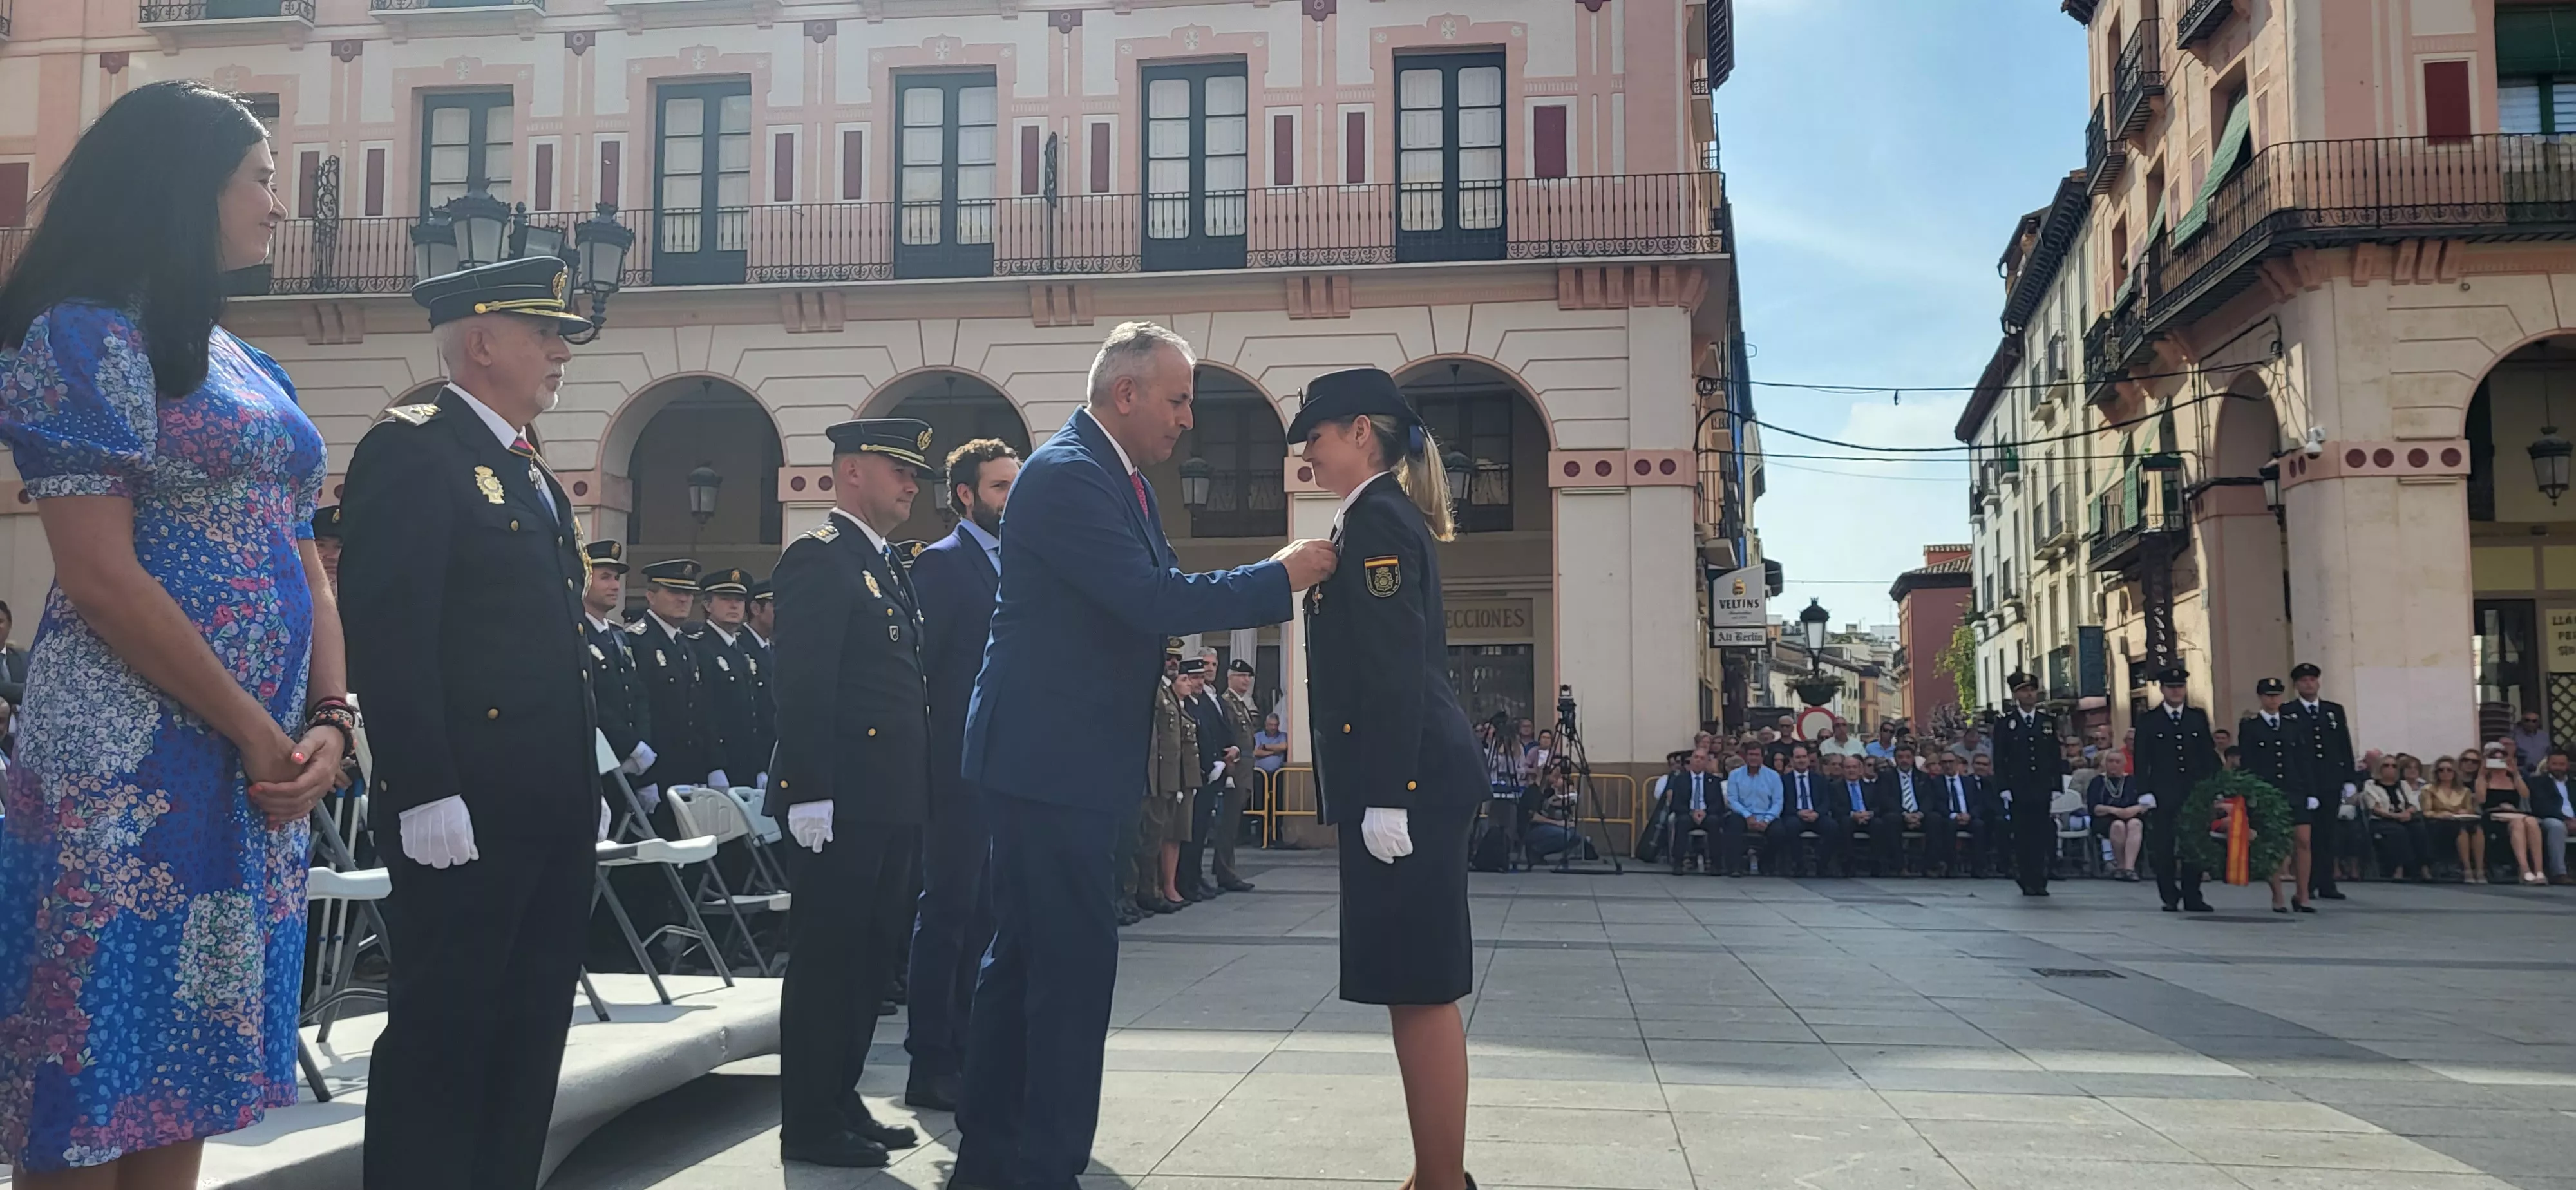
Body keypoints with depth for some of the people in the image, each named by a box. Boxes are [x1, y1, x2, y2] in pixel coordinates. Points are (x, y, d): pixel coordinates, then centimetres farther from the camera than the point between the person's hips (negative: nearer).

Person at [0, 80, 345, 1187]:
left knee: (182, 1081, 12)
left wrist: (327, 719, -1)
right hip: (132, 762, -7)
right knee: (93, 1084, 0)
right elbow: (100, 576, -15)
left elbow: (302, 562, 14)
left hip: (258, 765, 7)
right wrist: (257, 732, -12)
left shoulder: (240, 360, 17)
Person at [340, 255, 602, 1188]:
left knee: (529, 1038, 14)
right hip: (464, 814, -9)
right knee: (441, 1037, -1)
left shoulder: (532, 475, 20)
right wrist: (425, 794, -22)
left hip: (551, 812, 9)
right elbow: (386, 633, -17)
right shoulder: (410, 451, -8)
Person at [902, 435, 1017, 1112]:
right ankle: (931, 1064, 4)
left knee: (982, 912, 12)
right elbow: (918, 664, -13)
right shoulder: (943, 563, -7)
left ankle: (965, 1050, 21)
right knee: (948, 911, -3)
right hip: (960, 768, -8)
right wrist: (927, 759, -16)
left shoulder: (1011, 566, 17)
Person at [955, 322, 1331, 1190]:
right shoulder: (1066, 473, -17)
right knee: (1076, 963, -7)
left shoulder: (1124, 480, 15)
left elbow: (1161, 591, 15)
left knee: (1024, 957, 16)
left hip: (1061, 756, 10)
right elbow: (1151, 599, -24)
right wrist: (1281, 575, -15)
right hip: (1049, 757, -10)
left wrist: (1280, 586, 2)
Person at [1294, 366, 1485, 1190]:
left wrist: (1387, 799, -22)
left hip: (1408, 779, -11)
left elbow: (1395, 670, -19)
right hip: (1414, 775, 11)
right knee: (1417, 988, 13)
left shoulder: (1377, 519, -10)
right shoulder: (1385, 517, 20)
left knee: (1420, 990, -6)